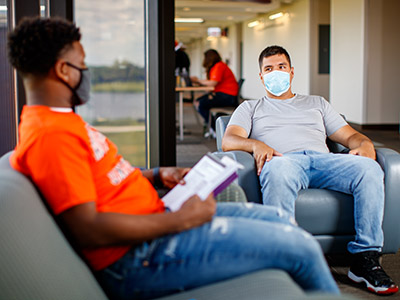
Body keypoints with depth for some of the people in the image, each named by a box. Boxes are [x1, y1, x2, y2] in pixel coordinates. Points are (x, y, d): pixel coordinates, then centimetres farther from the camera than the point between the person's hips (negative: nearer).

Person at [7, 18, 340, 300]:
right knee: (299, 246, -7)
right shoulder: (50, 134, -21)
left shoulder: (61, 120, 12)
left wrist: (158, 175, 10)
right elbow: (88, 230, -27)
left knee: (277, 218, 15)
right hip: (137, 258, -11)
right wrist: (182, 220, -21)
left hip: (153, 220, 11)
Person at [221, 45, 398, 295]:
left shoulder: (317, 103, 37)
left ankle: (366, 259, -26)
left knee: (370, 169, -30)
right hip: (285, 160, -2)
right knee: (279, 169, -42)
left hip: (324, 159, 3)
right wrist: (255, 144, -11)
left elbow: (349, 136, 27)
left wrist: (365, 144, 1)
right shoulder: (250, 108, 30)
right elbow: (228, 141, 12)